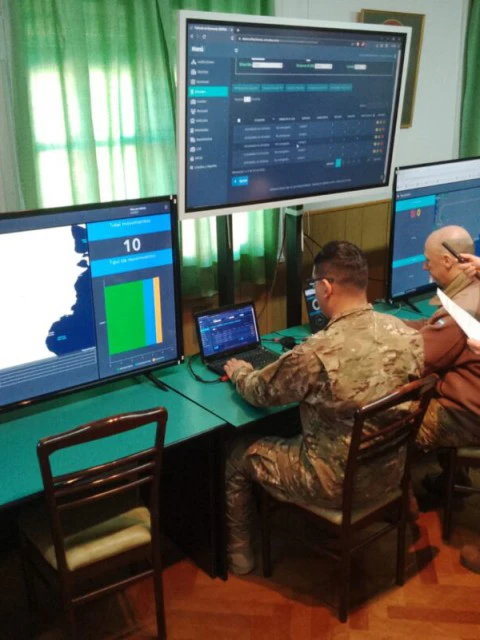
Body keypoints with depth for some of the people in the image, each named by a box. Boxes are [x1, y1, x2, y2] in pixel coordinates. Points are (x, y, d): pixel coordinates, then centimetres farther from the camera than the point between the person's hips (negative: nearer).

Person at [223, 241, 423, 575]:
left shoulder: (316, 354, -30)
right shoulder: (408, 334, -12)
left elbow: (260, 392, -11)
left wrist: (239, 370, 11)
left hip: (336, 483, -6)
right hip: (389, 472, 6)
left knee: (237, 454, 15)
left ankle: (238, 553, 33)